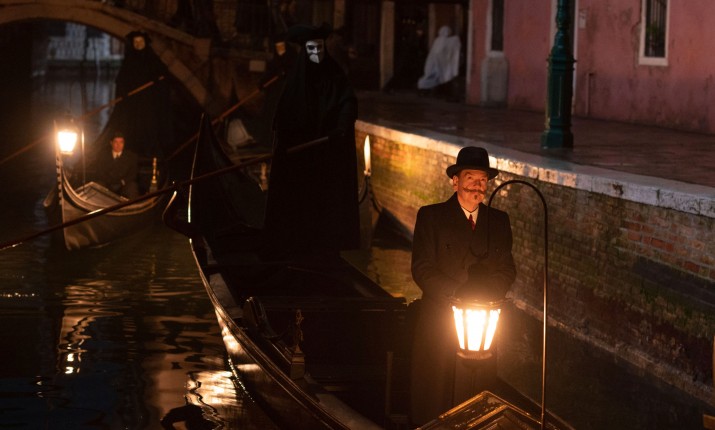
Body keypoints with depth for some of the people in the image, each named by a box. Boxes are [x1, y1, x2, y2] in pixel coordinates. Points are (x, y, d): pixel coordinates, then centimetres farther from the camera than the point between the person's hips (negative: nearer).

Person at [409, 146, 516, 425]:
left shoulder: (499, 221, 9)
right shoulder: (431, 216, -2)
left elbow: (506, 270, 7)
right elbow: (422, 269, -8)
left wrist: (483, 297, -13)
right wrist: (457, 297, -18)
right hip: (439, 322, -3)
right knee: (433, 396, 3)